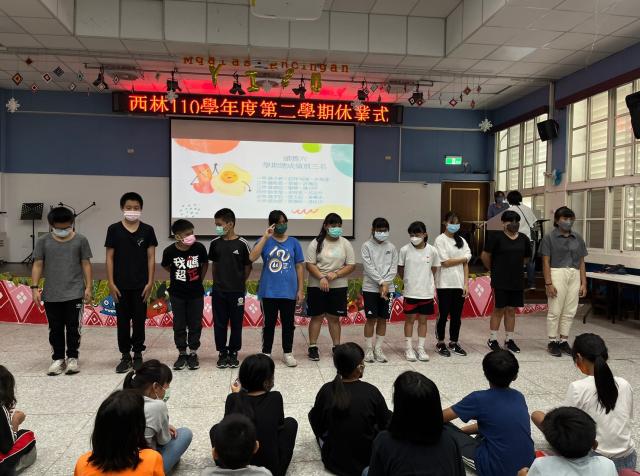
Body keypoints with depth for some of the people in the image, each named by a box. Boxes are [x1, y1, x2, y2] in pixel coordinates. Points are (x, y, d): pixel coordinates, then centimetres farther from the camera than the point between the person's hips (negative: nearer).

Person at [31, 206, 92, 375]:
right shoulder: (43, 241, 2)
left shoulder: (80, 240, -1)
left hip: (75, 293, -1)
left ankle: (72, 358, 17)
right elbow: (37, 265, 4)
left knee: (73, 328, 4)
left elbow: (86, 264, 2)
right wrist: (34, 287, -3)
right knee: (55, 329, 10)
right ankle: (58, 359, 22)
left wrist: (89, 286, -2)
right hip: (51, 295, 2)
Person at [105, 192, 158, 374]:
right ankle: (125, 356, 19)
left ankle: (138, 355, 19)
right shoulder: (114, 229, 0)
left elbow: (151, 257, 1)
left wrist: (150, 282, -5)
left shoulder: (147, 230, 0)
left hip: (141, 285, 0)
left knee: (139, 320, 7)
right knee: (122, 321, 8)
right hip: (120, 285, 0)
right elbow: (110, 258, 1)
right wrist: (111, 283, -5)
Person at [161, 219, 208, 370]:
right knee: (179, 325, 7)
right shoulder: (170, 251, -18)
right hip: (177, 294, 0)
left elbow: (205, 264, 4)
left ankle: (193, 353, 20)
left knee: (195, 324, 6)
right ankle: (182, 354, 21)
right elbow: (166, 267, 4)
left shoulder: (199, 248, -16)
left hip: (196, 293, 0)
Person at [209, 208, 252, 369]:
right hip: (218, 291, 3)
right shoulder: (215, 243, 1)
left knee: (236, 323, 7)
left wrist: (240, 283, 5)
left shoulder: (242, 243, -9)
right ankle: (222, 353, 20)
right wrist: (217, 282, 9)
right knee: (219, 323, 7)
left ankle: (233, 353, 21)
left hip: (237, 291, -2)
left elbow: (248, 266, 0)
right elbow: (214, 264, 13)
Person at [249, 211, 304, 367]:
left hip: (289, 292, 1)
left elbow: (299, 267, 6)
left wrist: (301, 290, 3)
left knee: (288, 324, 11)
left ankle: (288, 353, 26)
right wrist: (265, 236, -20)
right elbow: (252, 257, -18)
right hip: (268, 292, -1)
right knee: (269, 324, 9)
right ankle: (266, 354, 23)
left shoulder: (293, 242, 4)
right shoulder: (265, 241, -1)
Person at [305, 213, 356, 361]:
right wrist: (321, 277, -20)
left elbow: (351, 265, 0)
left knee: (334, 317, 9)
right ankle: (313, 347, 14)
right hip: (317, 286, -1)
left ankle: (336, 346, 19)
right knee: (317, 316, 5)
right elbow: (310, 265, -6)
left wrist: (336, 274, -15)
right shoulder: (316, 243, -2)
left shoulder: (345, 244, 3)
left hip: (338, 286, 1)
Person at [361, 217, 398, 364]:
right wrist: (381, 282, -16)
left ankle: (378, 349, 17)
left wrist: (386, 284, -11)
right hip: (370, 288, -3)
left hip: (388, 288, 3)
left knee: (383, 319, 7)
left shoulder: (391, 247, 7)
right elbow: (369, 267, -11)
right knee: (371, 319, 0)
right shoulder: (367, 246, -3)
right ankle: (368, 349, 11)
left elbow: (394, 268, 2)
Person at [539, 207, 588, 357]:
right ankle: (553, 342, 11)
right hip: (557, 274, -4)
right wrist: (548, 283, -12)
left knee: (569, 312, 8)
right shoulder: (549, 237, -2)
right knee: (555, 311, 0)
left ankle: (563, 341, 19)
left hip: (574, 276, 5)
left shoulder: (578, 238, 12)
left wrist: (584, 283, 7)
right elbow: (546, 262, -5)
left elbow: (581, 263, 13)